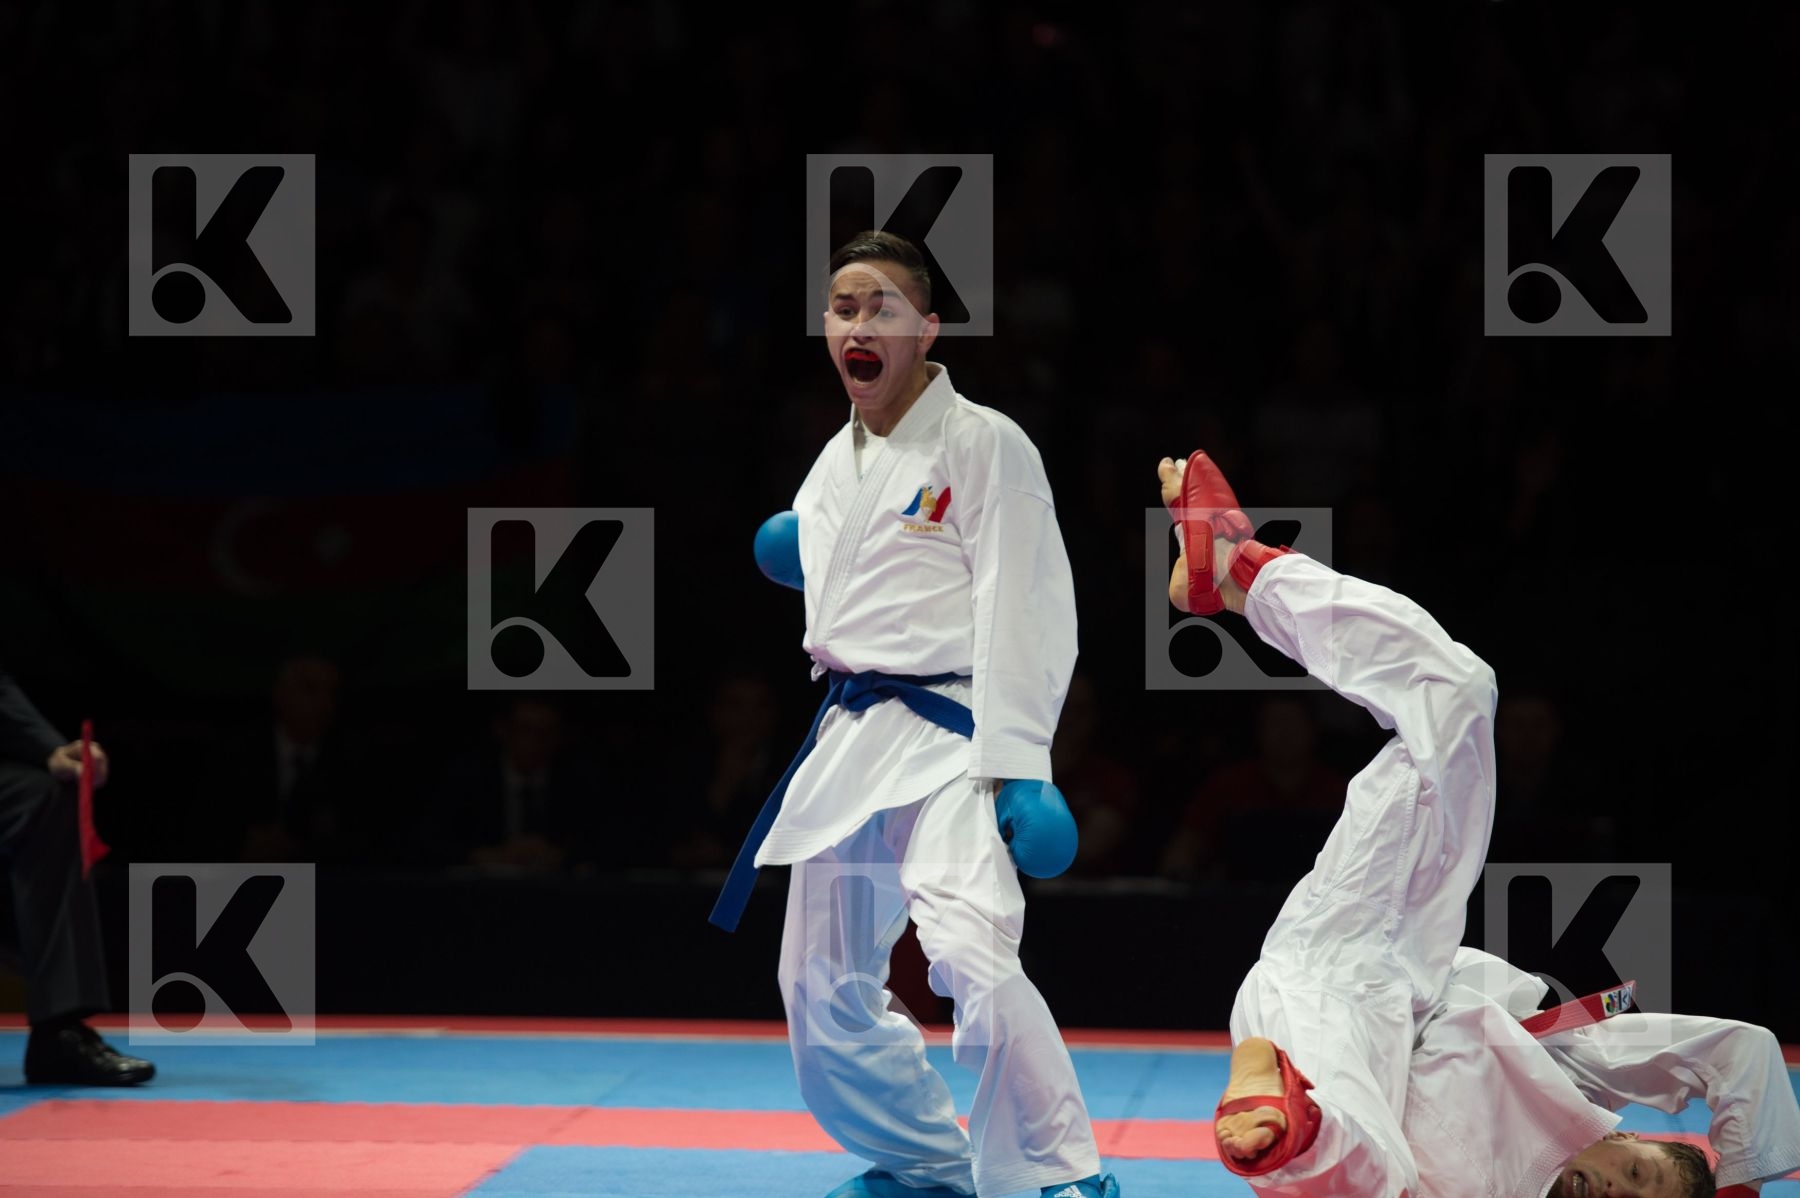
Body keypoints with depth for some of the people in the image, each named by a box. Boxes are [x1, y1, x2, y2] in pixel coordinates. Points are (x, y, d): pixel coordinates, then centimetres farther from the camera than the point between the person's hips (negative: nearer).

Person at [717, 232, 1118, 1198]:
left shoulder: (983, 446, -9)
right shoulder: (835, 464, 14)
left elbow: (1024, 610, -16)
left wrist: (1016, 770, -22)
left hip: (947, 736, -8)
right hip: (849, 740, 8)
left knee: (970, 953, -29)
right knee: (824, 988, 14)